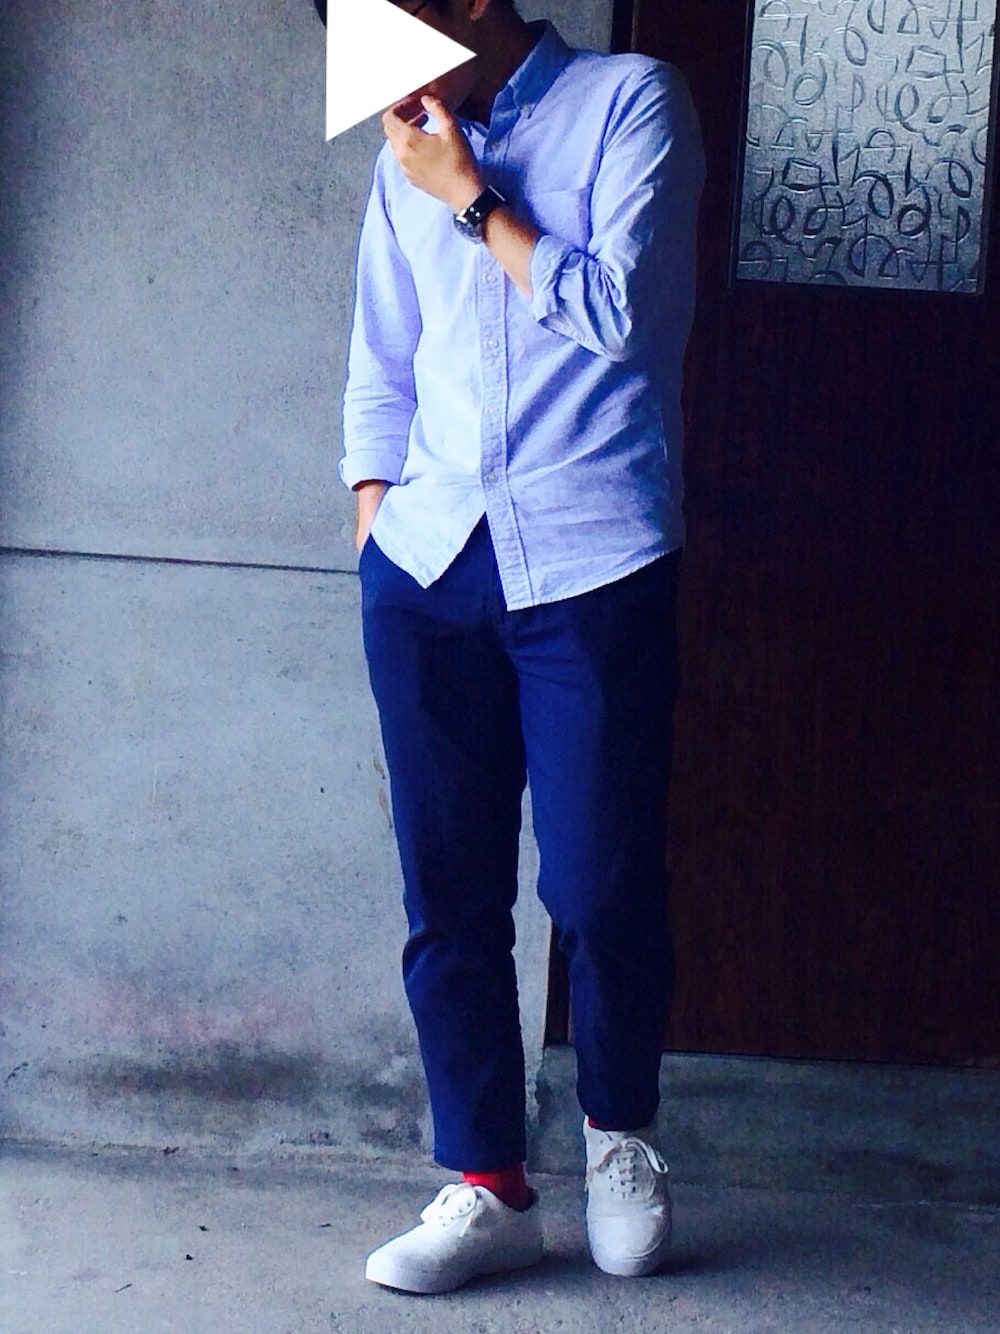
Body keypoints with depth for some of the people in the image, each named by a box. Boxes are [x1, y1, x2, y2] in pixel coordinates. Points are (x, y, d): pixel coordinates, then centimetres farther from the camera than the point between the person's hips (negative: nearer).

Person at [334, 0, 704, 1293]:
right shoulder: (408, 157, 17)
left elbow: (612, 308, -9)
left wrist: (470, 195, -6)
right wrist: (374, 525, 11)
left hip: (591, 562, -4)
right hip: (428, 564, 5)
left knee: (600, 888, 0)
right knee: (448, 895, 3)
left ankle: (618, 1132, 25)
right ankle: (488, 1187, 12)